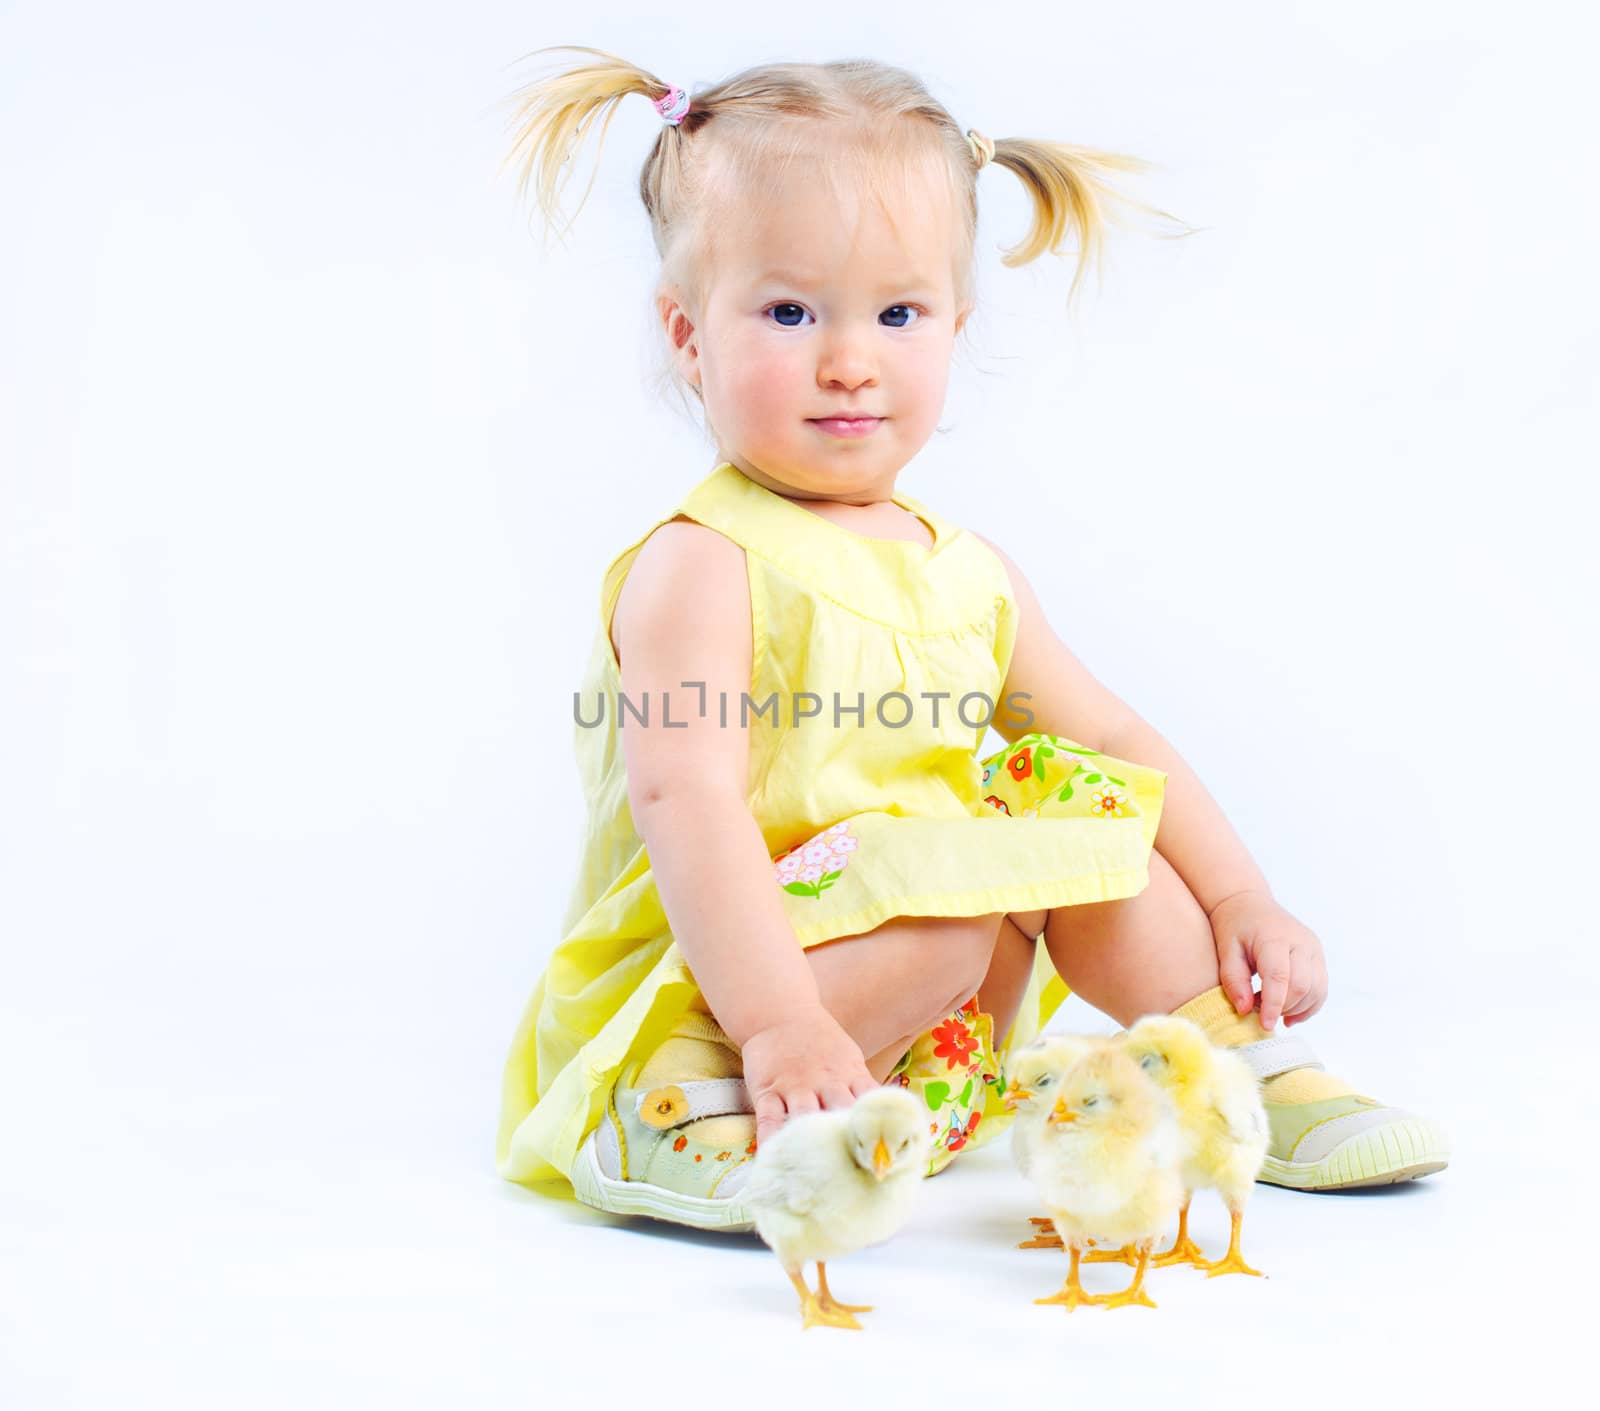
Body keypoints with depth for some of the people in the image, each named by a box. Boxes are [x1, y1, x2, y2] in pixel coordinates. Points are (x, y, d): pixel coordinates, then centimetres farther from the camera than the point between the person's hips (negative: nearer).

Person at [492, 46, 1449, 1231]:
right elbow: (686, 804, -25)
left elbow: (1114, 739, 15)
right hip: (712, 990, -7)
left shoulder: (966, 571, 9)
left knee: (1087, 805, 2)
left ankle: (1249, 1065, 12)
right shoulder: (699, 567, -14)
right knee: (949, 906, -29)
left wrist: (1239, 896, 4)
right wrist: (780, 1023, -35)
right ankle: (675, 1119, -25)